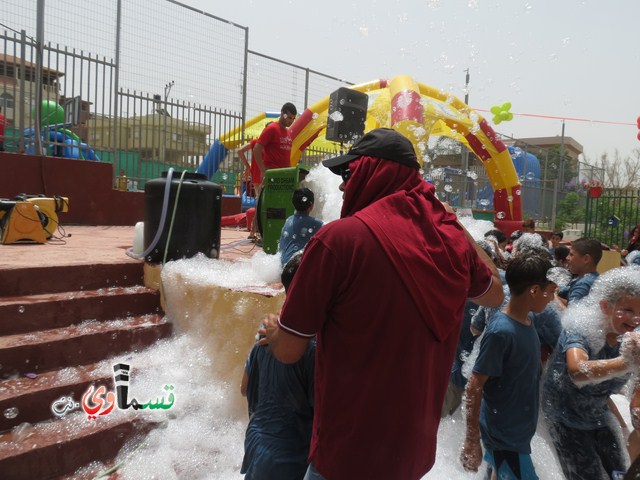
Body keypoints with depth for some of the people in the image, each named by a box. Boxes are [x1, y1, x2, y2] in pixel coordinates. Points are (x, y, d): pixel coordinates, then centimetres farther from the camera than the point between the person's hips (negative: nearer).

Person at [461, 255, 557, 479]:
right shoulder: (501, 332, -27)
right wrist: (472, 441, -20)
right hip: (504, 436, -8)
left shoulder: (527, 321, -1)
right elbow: (474, 388, -24)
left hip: (520, 430, 8)